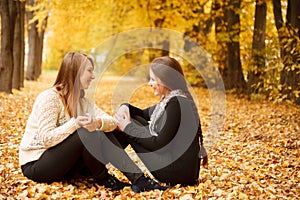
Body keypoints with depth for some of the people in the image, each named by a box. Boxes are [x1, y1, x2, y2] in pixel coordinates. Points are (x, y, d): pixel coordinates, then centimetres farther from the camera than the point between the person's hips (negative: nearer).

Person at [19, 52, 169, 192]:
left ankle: (138, 178, -15)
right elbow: (46, 139, -25)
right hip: (35, 165, -7)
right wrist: (75, 124, -38)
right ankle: (102, 178, -8)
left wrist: (98, 123, -29)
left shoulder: (82, 101, 7)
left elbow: (111, 122, -5)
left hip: (62, 164, 7)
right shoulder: (49, 97, -16)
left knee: (105, 134, -10)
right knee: (86, 133, -27)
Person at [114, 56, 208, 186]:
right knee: (136, 120, 10)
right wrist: (126, 107, 2)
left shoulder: (176, 104, -20)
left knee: (129, 125, -3)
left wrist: (128, 127, -10)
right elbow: (144, 113, 23)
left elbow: (157, 143, -20)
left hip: (178, 172, -9)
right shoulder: (170, 99, 9)